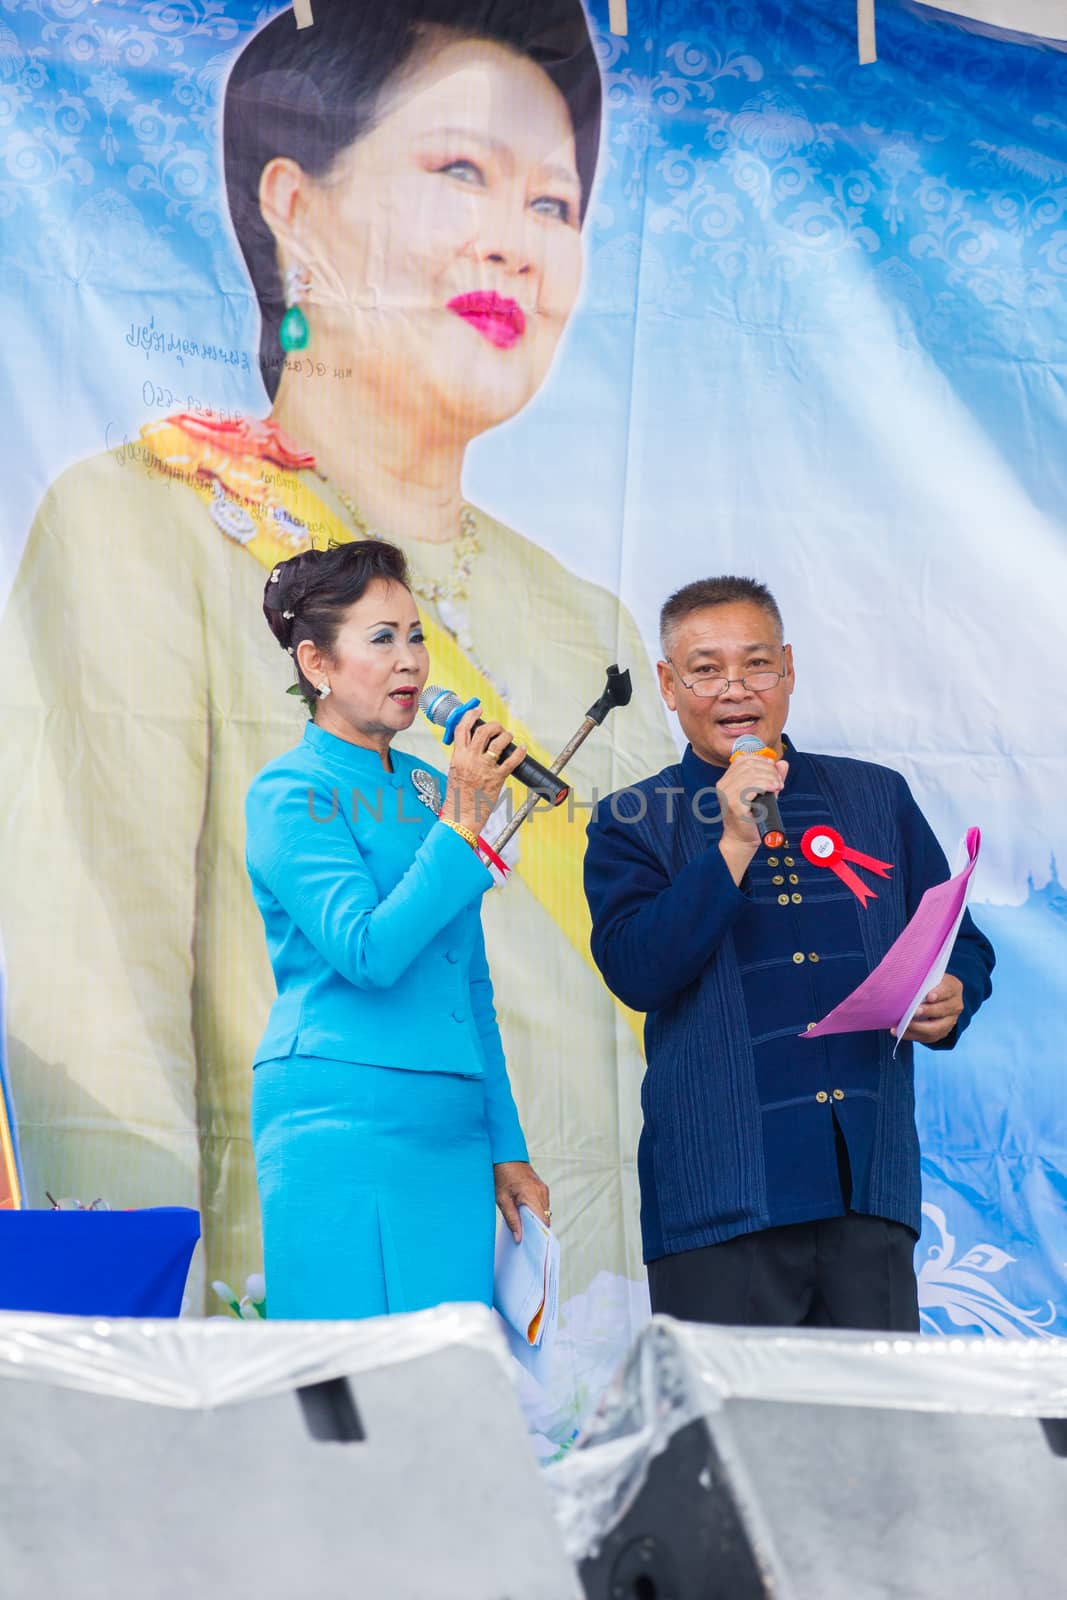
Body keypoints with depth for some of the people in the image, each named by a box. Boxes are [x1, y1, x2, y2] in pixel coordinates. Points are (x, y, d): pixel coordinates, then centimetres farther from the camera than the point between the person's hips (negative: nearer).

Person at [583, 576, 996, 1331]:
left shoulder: (878, 797, 15)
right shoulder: (632, 825, 7)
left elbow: (961, 945, 19)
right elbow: (638, 974, -8)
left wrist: (950, 1000, -4)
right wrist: (734, 845, -12)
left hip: (871, 1182, 3)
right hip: (719, 1197, -2)